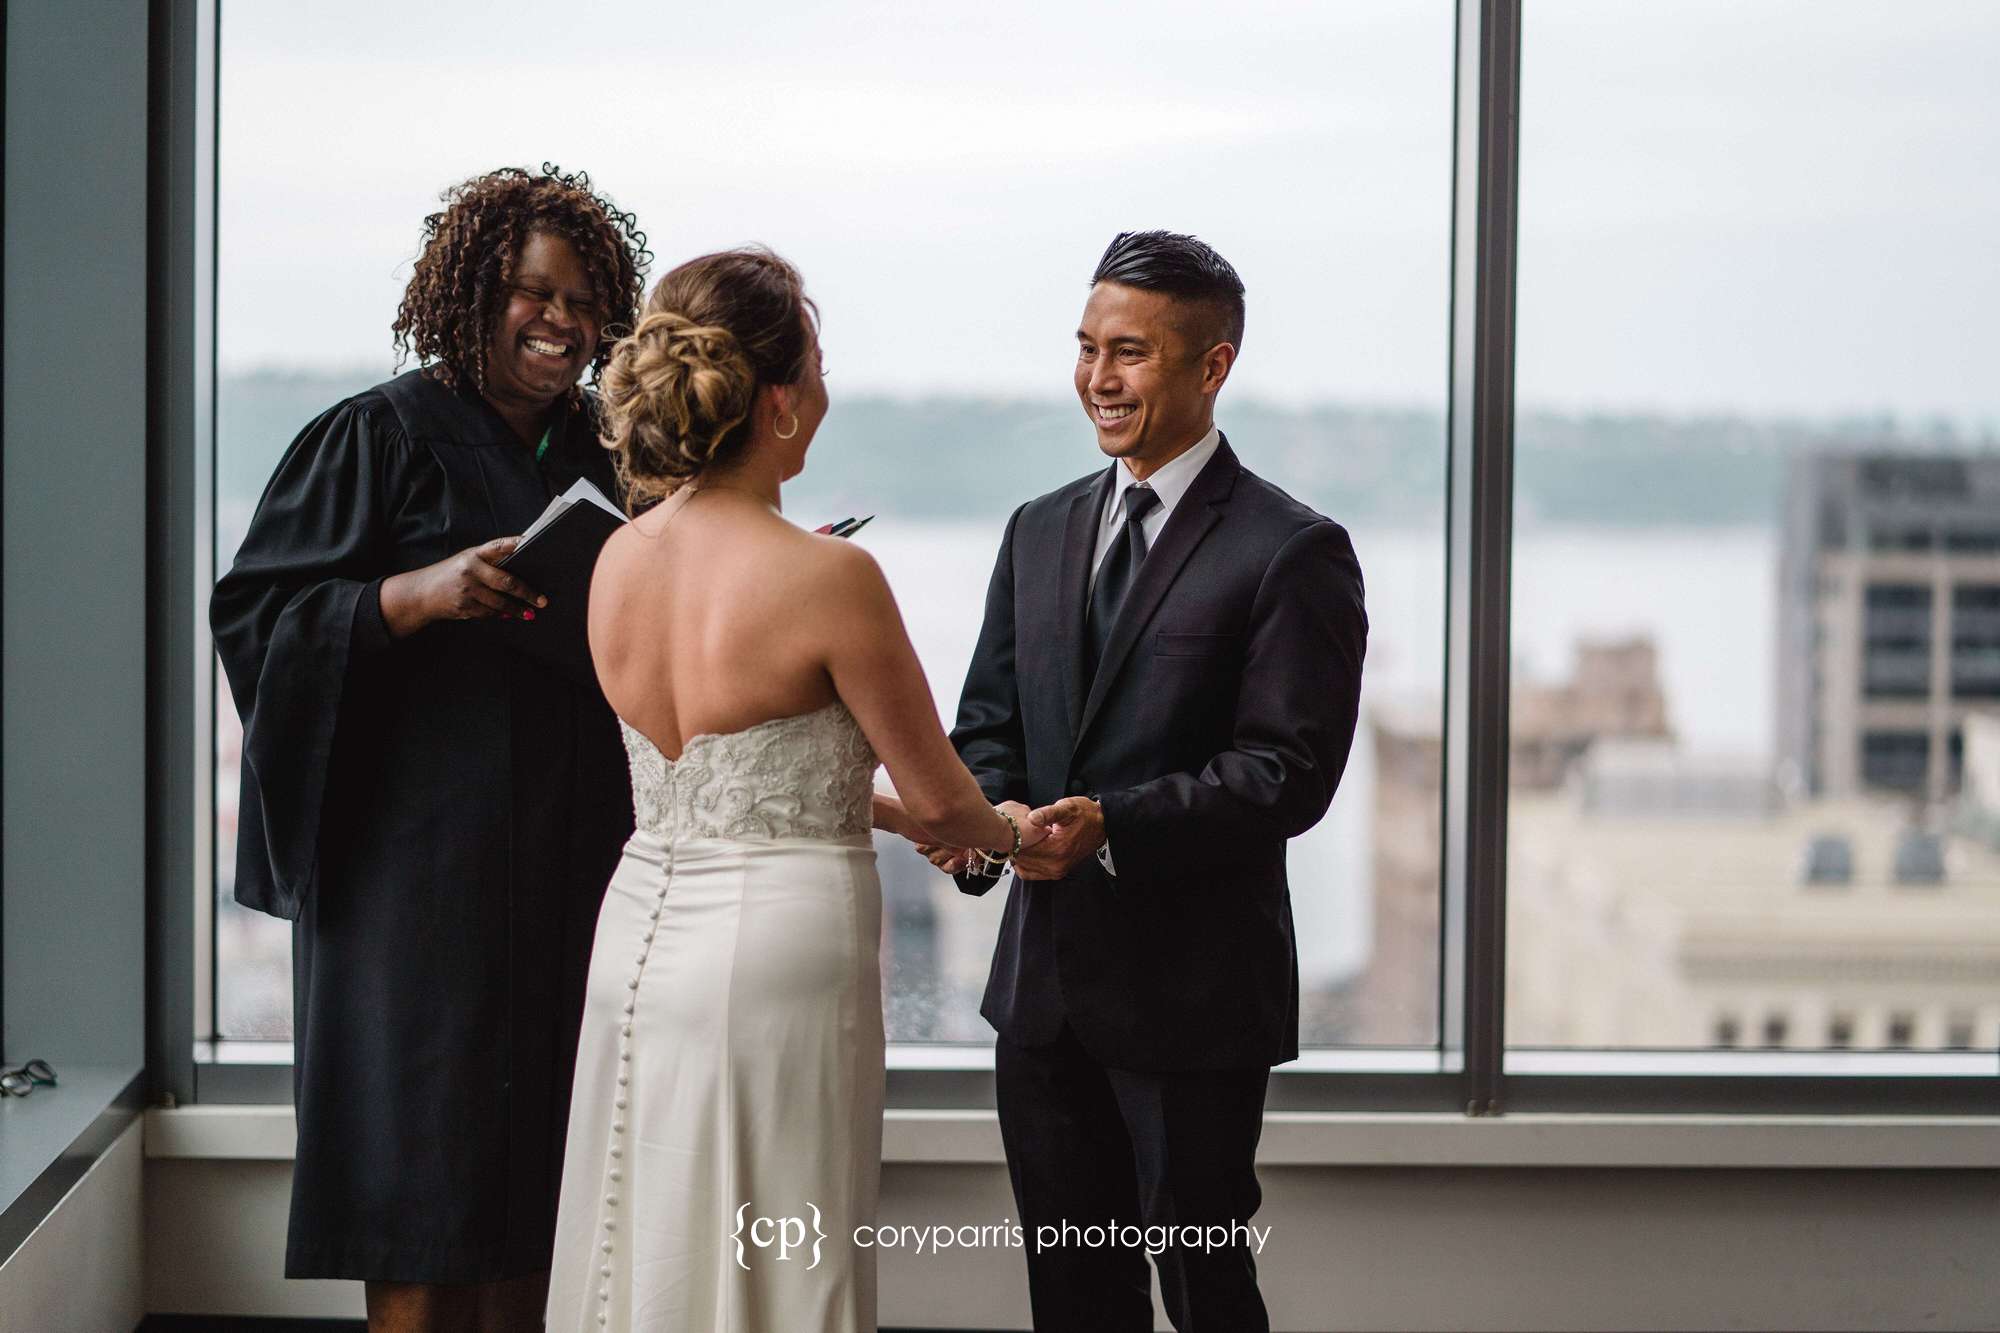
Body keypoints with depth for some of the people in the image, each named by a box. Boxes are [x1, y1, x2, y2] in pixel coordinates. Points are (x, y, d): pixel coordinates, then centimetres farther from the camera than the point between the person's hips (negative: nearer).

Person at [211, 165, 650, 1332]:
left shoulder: (604, 456, 14)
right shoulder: (381, 438, -3)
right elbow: (253, 613, -8)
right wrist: (423, 594, -21)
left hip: (571, 866, 5)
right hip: (424, 861, -5)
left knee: (539, 1160, 6)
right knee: (427, 1160, -5)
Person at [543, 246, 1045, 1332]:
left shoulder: (618, 562, 2)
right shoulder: (828, 576, -18)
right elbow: (937, 793, -7)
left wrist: (887, 814, 27)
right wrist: (1009, 833, 15)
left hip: (638, 934, 7)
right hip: (778, 957, -7)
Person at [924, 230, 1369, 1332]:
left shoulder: (1293, 553, -9)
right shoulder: (1040, 532, 12)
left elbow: (1288, 771, -16)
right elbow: (991, 723, 12)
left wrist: (1113, 826, -26)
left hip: (1192, 990, -6)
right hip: (1042, 982, 6)